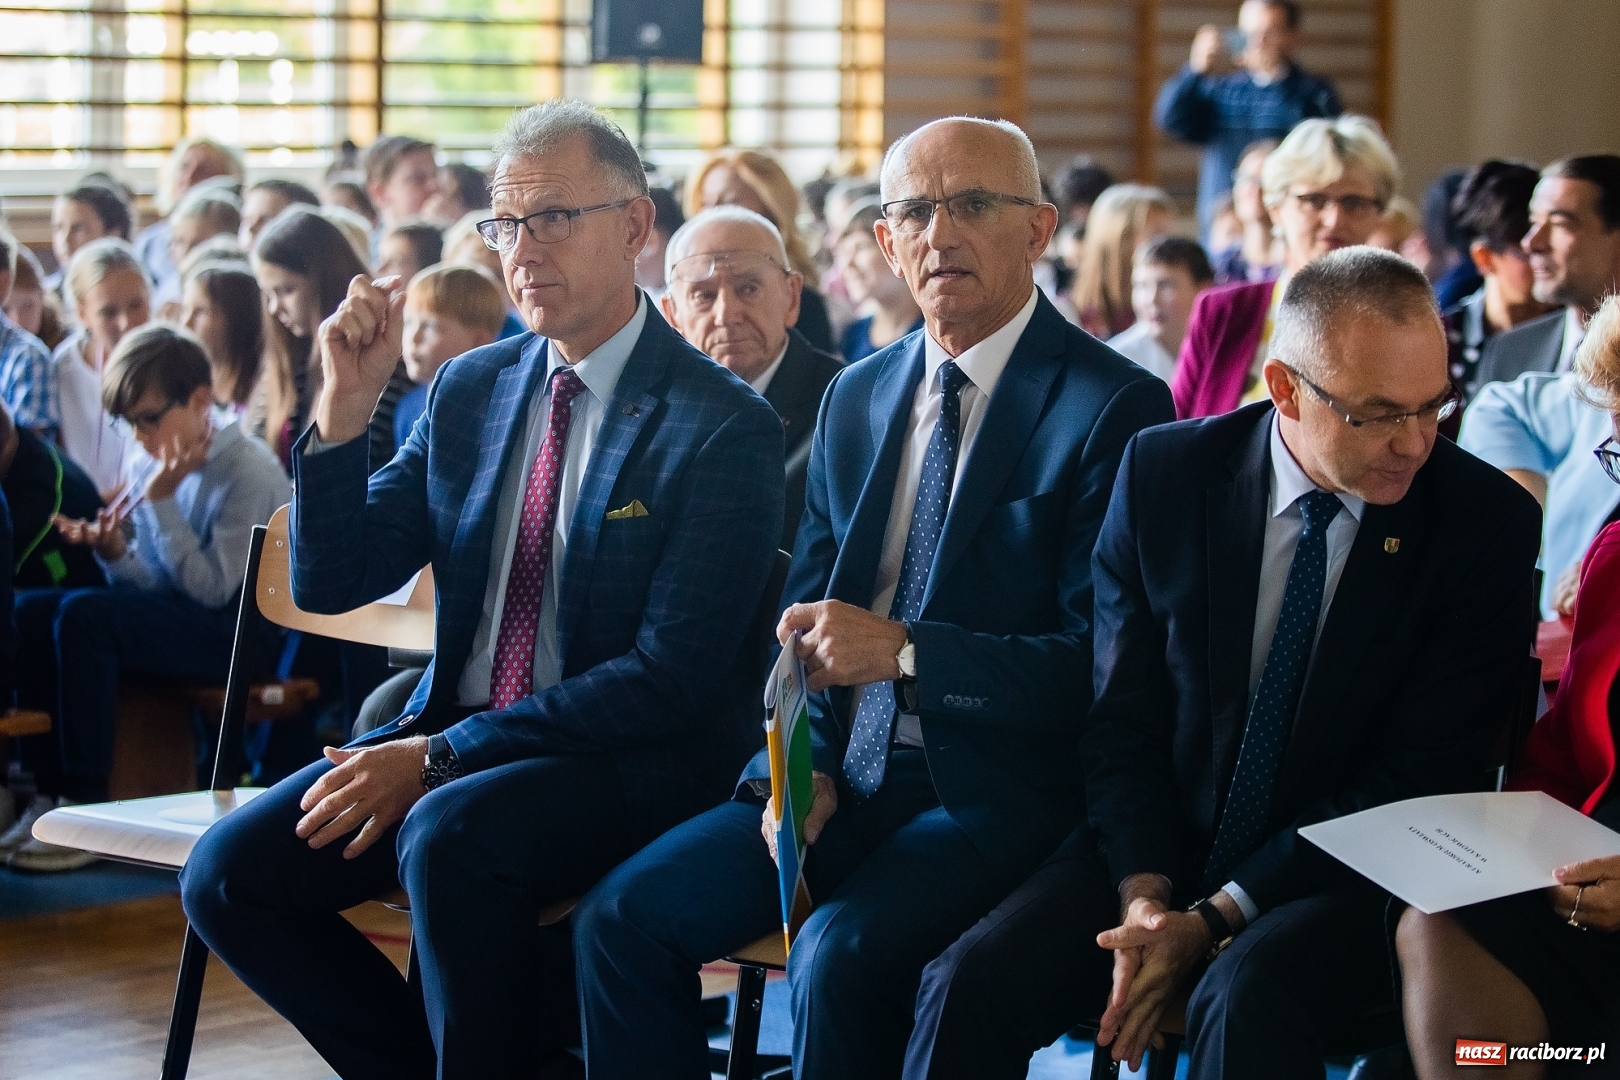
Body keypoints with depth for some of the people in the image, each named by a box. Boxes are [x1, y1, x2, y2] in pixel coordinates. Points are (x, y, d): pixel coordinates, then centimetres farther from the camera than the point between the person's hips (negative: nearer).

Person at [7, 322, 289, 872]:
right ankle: (50, 790, -6)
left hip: (242, 634, -9)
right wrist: (115, 553, -12)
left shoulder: (248, 471, -15)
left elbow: (212, 589, -19)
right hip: (176, 617, 9)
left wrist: (161, 501, -20)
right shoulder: (165, 469, 8)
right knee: (30, 611, -4)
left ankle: (86, 808, -25)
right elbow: (154, 584, 9)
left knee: (83, 615, -28)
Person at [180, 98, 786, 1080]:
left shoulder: (726, 427, -10)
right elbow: (331, 583, 9)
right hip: (453, 746, 6)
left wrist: (439, 757, -19)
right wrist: (347, 408, -7)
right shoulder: (470, 391, 10)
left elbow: (670, 677, -16)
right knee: (228, 874, -12)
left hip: (636, 766, -6)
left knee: (447, 835, -35)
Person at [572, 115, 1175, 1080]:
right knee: (622, 920, -11)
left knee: (838, 957, -31)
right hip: (846, 779, 6)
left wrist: (904, 653, -21)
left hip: (999, 792, -6)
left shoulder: (1114, 409, -8)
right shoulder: (856, 397, 14)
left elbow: (1101, 663, -14)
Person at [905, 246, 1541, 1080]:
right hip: (1161, 845, 3)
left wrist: (1215, 919, -16)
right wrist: (1143, 893, -16)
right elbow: (1123, 718, 2)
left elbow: (1417, 777, -10)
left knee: (1246, 1000, -35)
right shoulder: (1163, 473, -2)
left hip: (1350, 879, -3)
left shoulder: (1485, 523, -9)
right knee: (971, 983, -22)